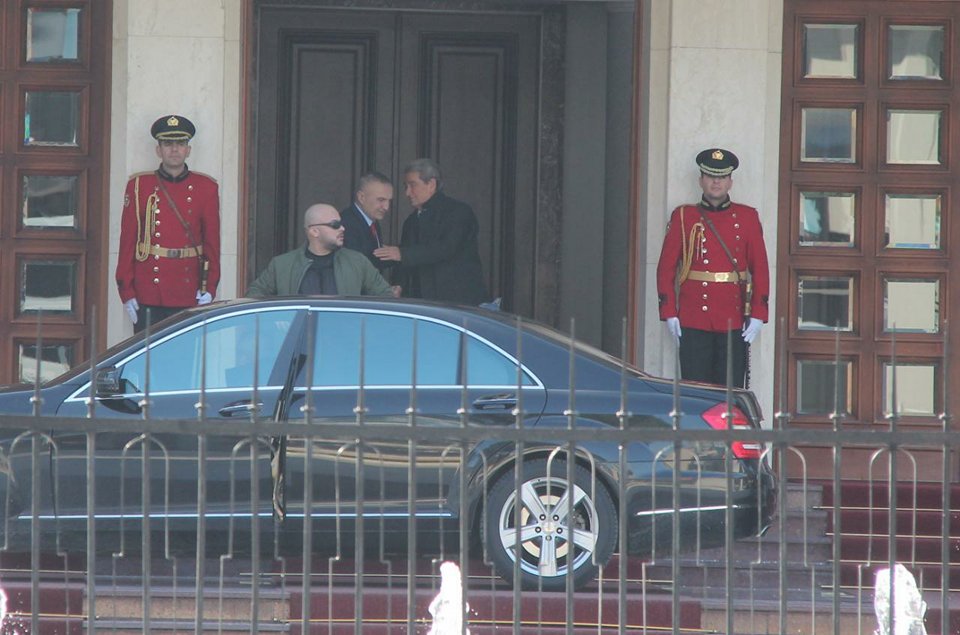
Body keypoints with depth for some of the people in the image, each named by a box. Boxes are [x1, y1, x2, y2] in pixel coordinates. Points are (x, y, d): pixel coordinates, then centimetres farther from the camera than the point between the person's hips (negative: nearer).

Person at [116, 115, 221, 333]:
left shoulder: (206, 188, 6)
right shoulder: (139, 186, 4)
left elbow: (212, 242, 7)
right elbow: (127, 241, 4)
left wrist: (209, 287, -1)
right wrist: (127, 291, -1)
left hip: (189, 297, 0)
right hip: (147, 297, 0)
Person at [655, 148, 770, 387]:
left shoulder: (747, 217, 8)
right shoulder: (683, 217, 6)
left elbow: (760, 268, 7)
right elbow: (666, 267, 5)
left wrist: (758, 314, -2)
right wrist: (669, 313, -3)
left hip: (734, 322, 1)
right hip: (693, 322, -1)